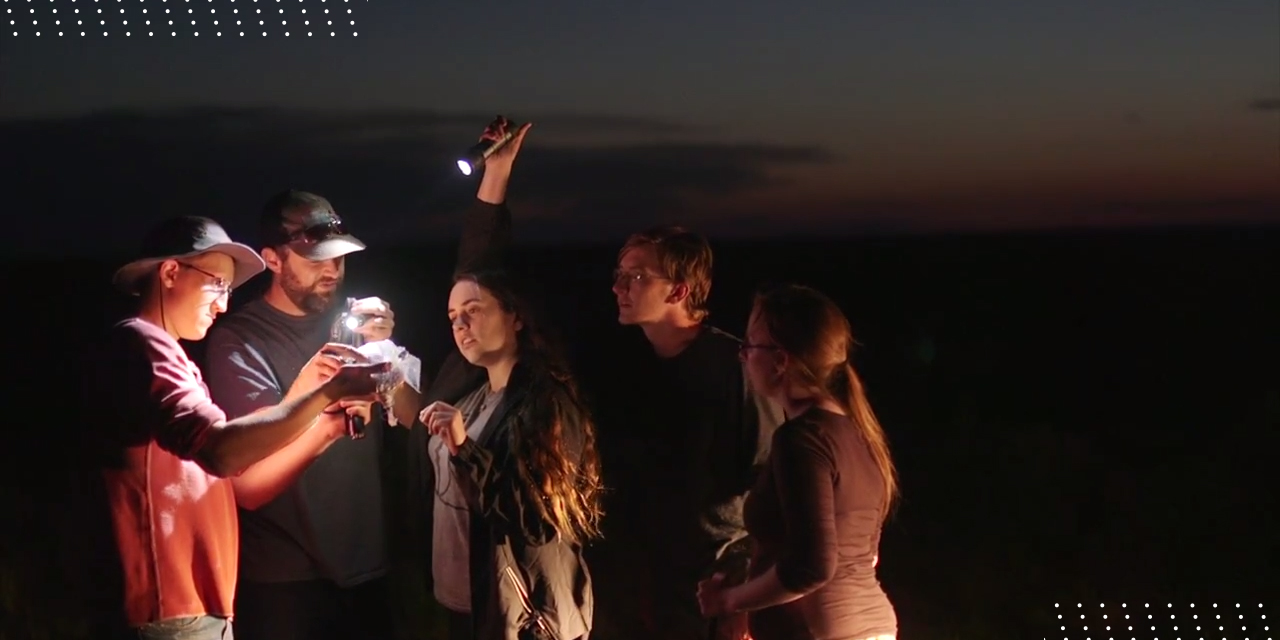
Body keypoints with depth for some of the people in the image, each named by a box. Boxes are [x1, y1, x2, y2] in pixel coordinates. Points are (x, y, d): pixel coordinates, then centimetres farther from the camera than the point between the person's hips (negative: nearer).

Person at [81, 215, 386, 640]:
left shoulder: (162, 353, 22)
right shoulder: (139, 343, -10)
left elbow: (238, 483, 16)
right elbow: (219, 450, -26)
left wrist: (322, 425, 8)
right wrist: (326, 392, -21)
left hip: (200, 605, 10)